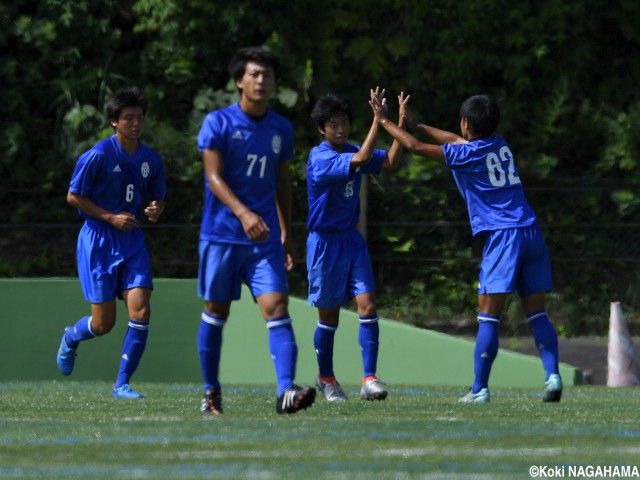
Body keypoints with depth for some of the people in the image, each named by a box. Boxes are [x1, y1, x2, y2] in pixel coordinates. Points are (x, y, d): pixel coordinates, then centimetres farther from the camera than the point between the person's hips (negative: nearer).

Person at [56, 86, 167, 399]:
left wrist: (156, 210, -7)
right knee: (104, 323, -1)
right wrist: (111, 217, -15)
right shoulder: (98, 156, -13)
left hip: (132, 241, 4)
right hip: (98, 242, -4)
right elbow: (73, 196, -8)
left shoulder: (150, 160, 3)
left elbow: (158, 197, 17)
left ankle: (122, 384, -1)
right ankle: (71, 338, 36)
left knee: (140, 312, -12)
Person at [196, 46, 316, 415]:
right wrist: (243, 213, -27)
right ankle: (211, 392, 23)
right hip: (222, 234, -2)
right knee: (216, 313, 8)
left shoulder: (282, 129, 9)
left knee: (277, 310, -14)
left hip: (266, 238, 2)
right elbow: (214, 177, -13)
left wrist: (287, 234, 16)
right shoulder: (219, 123, -4)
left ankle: (286, 391, -26)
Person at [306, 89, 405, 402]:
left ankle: (369, 380, -13)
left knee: (367, 305, -10)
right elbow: (361, 159, -30)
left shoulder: (350, 151, 6)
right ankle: (326, 378, 27)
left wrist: (401, 124, -8)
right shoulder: (320, 157, -17)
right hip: (325, 243, -5)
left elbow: (390, 163, 2)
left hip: (352, 239, 5)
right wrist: (378, 120, -29)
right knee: (329, 317, 6)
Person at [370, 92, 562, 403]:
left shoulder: (468, 154, -3)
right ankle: (553, 375, -7)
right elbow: (458, 141, 35)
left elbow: (416, 147, 1)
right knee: (536, 313, 6)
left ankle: (480, 389, -3)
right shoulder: (500, 146, 17)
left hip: (502, 237, -7)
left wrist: (385, 122, 16)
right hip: (532, 234, 7)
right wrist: (415, 124, 41)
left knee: (488, 316, -3)